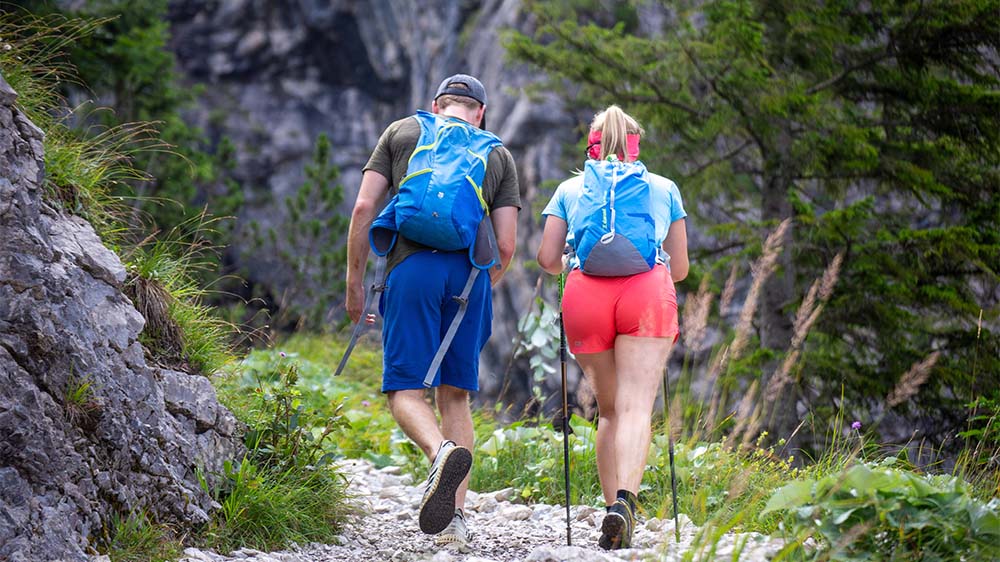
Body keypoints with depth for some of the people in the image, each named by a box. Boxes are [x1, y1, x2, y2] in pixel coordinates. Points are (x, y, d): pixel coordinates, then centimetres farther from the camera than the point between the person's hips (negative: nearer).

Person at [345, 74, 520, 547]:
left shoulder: (402, 131, 17)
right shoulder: (498, 155, 19)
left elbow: (364, 208, 7)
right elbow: (505, 246, 11)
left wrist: (354, 282, 12)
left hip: (411, 266, -2)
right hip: (470, 273, 2)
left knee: (405, 390, -2)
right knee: (455, 395, 10)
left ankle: (442, 452, -35)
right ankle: (454, 518, 2)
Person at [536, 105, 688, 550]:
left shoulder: (571, 189, 22)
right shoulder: (664, 188, 24)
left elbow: (547, 259, 14)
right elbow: (680, 268, 24)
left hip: (585, 292, 1)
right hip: (648, 289, -1)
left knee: (609, 409, 14)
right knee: (636, 407, -11)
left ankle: (613, 506, 5)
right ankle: (625, 501, -32)